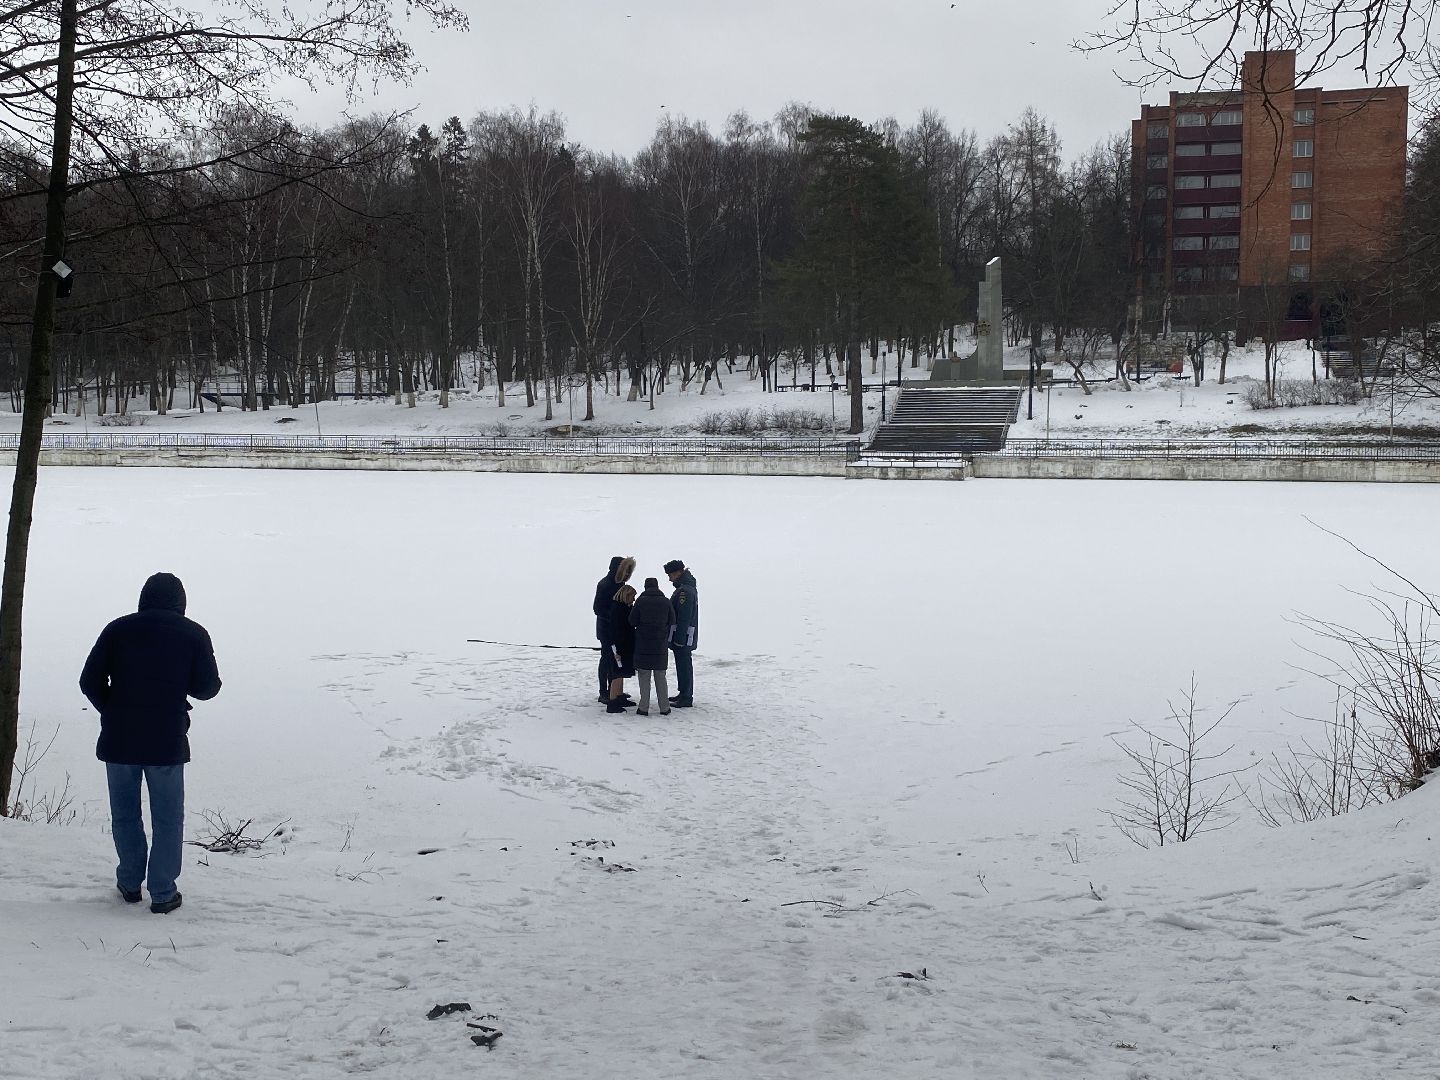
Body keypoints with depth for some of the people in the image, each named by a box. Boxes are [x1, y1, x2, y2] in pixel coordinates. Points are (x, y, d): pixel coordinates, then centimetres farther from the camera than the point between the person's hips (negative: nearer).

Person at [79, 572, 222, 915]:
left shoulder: (117, 629, 1)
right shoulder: (193, 634, -2)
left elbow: (90, 682, 0)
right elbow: (207, 687, -2)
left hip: (119, 741, 2)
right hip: (167, 742, -2)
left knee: (125, 814, 18)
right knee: (168, 820, 8)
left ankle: (130, 883, 26)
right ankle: (163, 893, 8)